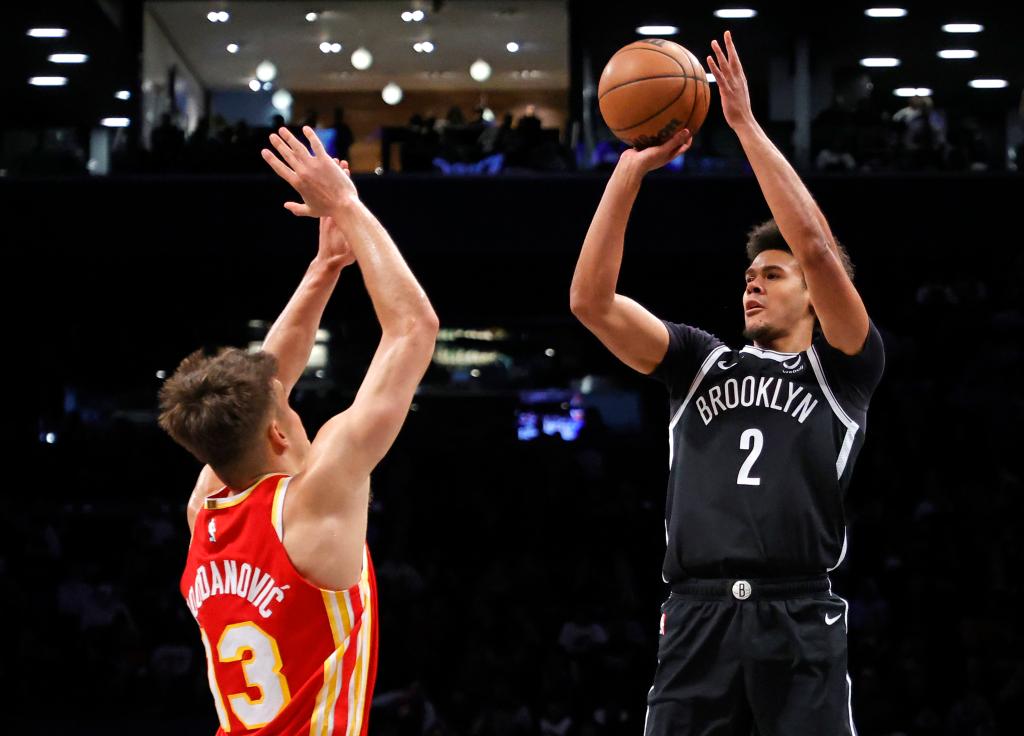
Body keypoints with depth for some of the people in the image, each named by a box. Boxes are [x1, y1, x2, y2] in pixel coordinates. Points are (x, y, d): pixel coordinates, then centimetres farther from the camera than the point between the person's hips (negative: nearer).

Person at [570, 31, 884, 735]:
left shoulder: (842, 367, 11)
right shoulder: (702, 361, 21)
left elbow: (817, 249, -5)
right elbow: (591, 299, 10)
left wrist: (747, 125, -3)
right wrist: (631, 169, 5)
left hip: (800, 623, -3)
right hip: (696, 618, 3)